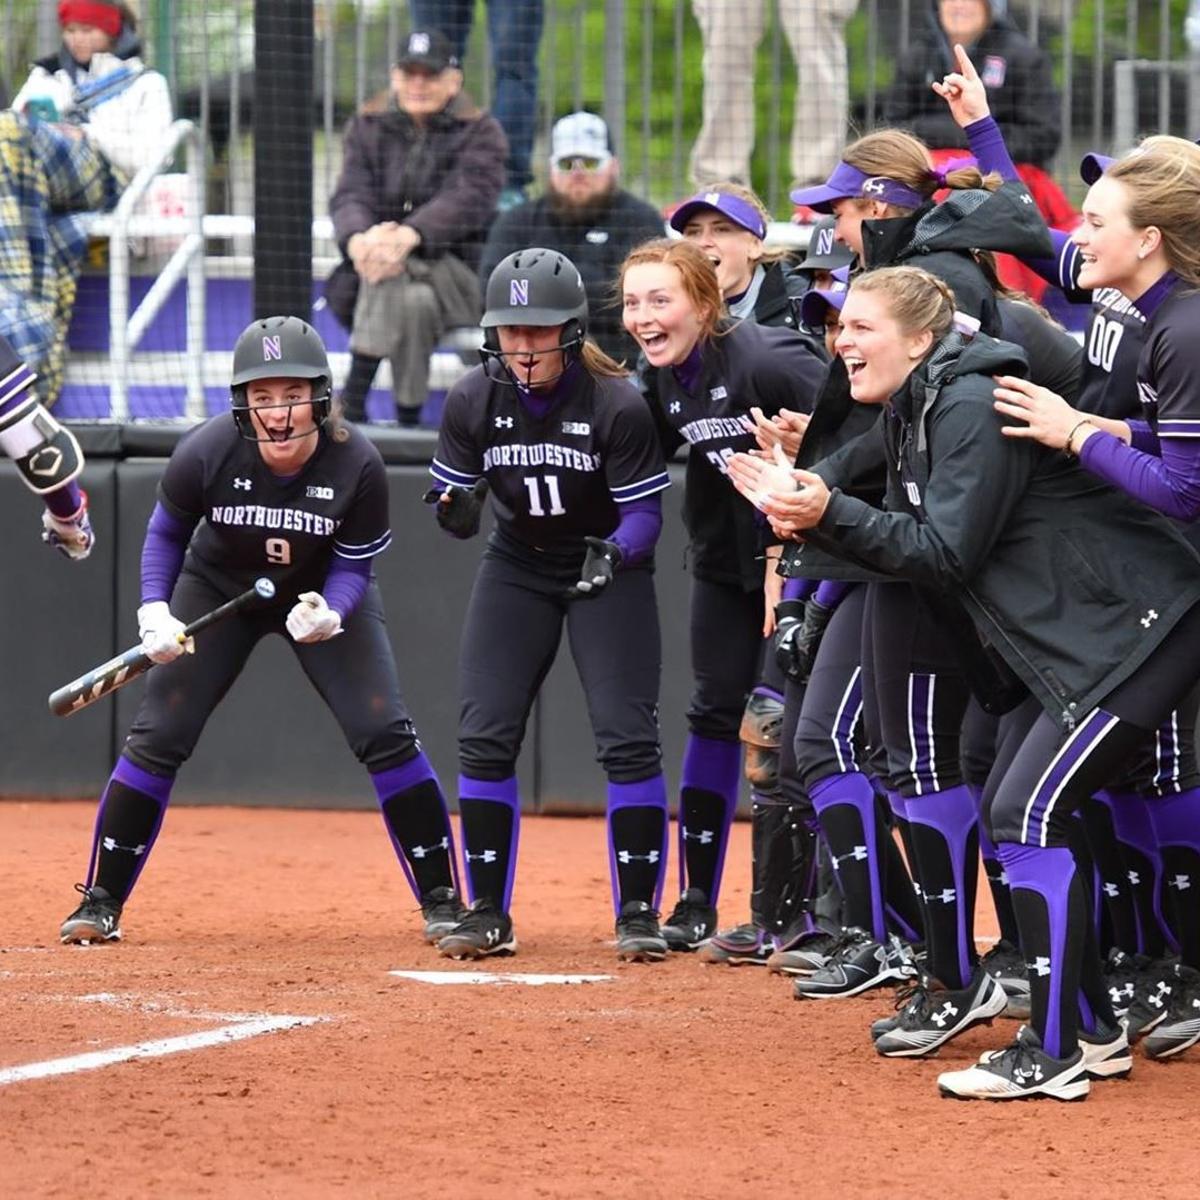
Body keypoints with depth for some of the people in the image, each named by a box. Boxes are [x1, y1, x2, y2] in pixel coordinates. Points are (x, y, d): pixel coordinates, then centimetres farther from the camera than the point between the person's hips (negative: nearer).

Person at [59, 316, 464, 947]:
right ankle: (101, 901, 5)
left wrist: (330, 614, -36)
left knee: (385, 734, -13)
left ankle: (441, 900, -1)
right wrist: (155, 609, -22)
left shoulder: (357, 465, -28)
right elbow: (166, 532, -7)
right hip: (219, 588, 1)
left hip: (325, 593, 0)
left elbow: (353, 564, -15)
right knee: (156, 736, -7)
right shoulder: (207, 453, -27)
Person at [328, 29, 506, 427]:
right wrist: (358, 239, -29)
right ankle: (408, 423, -32)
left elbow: (468, 200, -15)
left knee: (394, 267, -34)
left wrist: (408, 236, -36)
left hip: (458, 274, -3)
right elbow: (349, 196, -2)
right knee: (413, 301, -33)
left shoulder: (479, 133, 5)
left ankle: (353, 396, -37)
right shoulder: (369, 129, 15)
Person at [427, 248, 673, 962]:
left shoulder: (618, 405, -22)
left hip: (609, 573, -3)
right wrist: (456, 510, -26)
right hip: (517, 568, 3)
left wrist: (613, 554, -37)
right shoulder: (473, 402, -12)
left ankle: (639, 913, 0)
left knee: (628, 738, -11)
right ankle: (488, 915, 6)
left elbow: (645, 512, -17)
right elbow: (456, 507, -3)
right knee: (485, 737, -3)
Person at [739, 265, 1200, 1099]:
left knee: (1029, 815, -14)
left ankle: (1055, 1052, -11)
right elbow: (910, 538, 13)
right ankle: (1094, 1033, 18)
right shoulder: (912, 413, 14)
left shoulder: (973, 405, -17)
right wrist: (813, 516, -2)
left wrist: (832, 514, -23)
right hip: (1079, 645, 11)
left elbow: (948, 554, -19)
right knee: (1014, 813, 12)